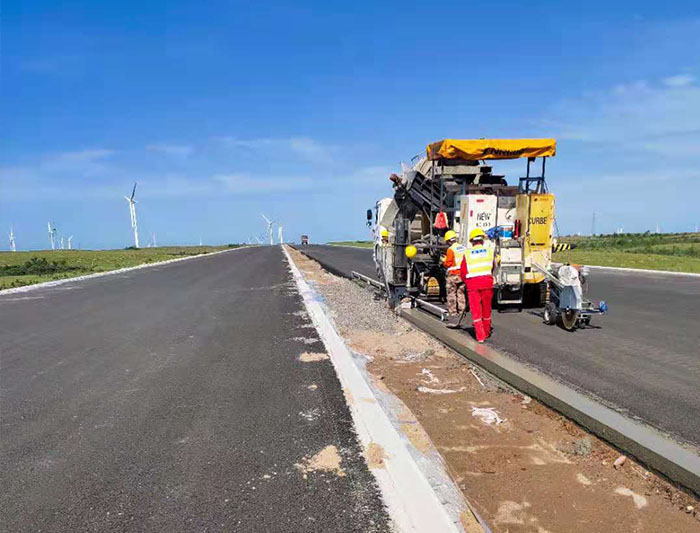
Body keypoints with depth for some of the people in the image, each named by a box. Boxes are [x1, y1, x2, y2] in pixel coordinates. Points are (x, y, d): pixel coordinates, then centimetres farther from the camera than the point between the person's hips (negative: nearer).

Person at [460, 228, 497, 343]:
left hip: (472, 283, -1)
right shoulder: (490, 250, 11)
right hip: (487, 282, 1)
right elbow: (493, 265, 19)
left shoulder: (467, 253, 8)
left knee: (476, 310, 4)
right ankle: (486, 333, 31)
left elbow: (463, 272, 7)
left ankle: (480, 336, 1)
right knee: (486, 308, 16)